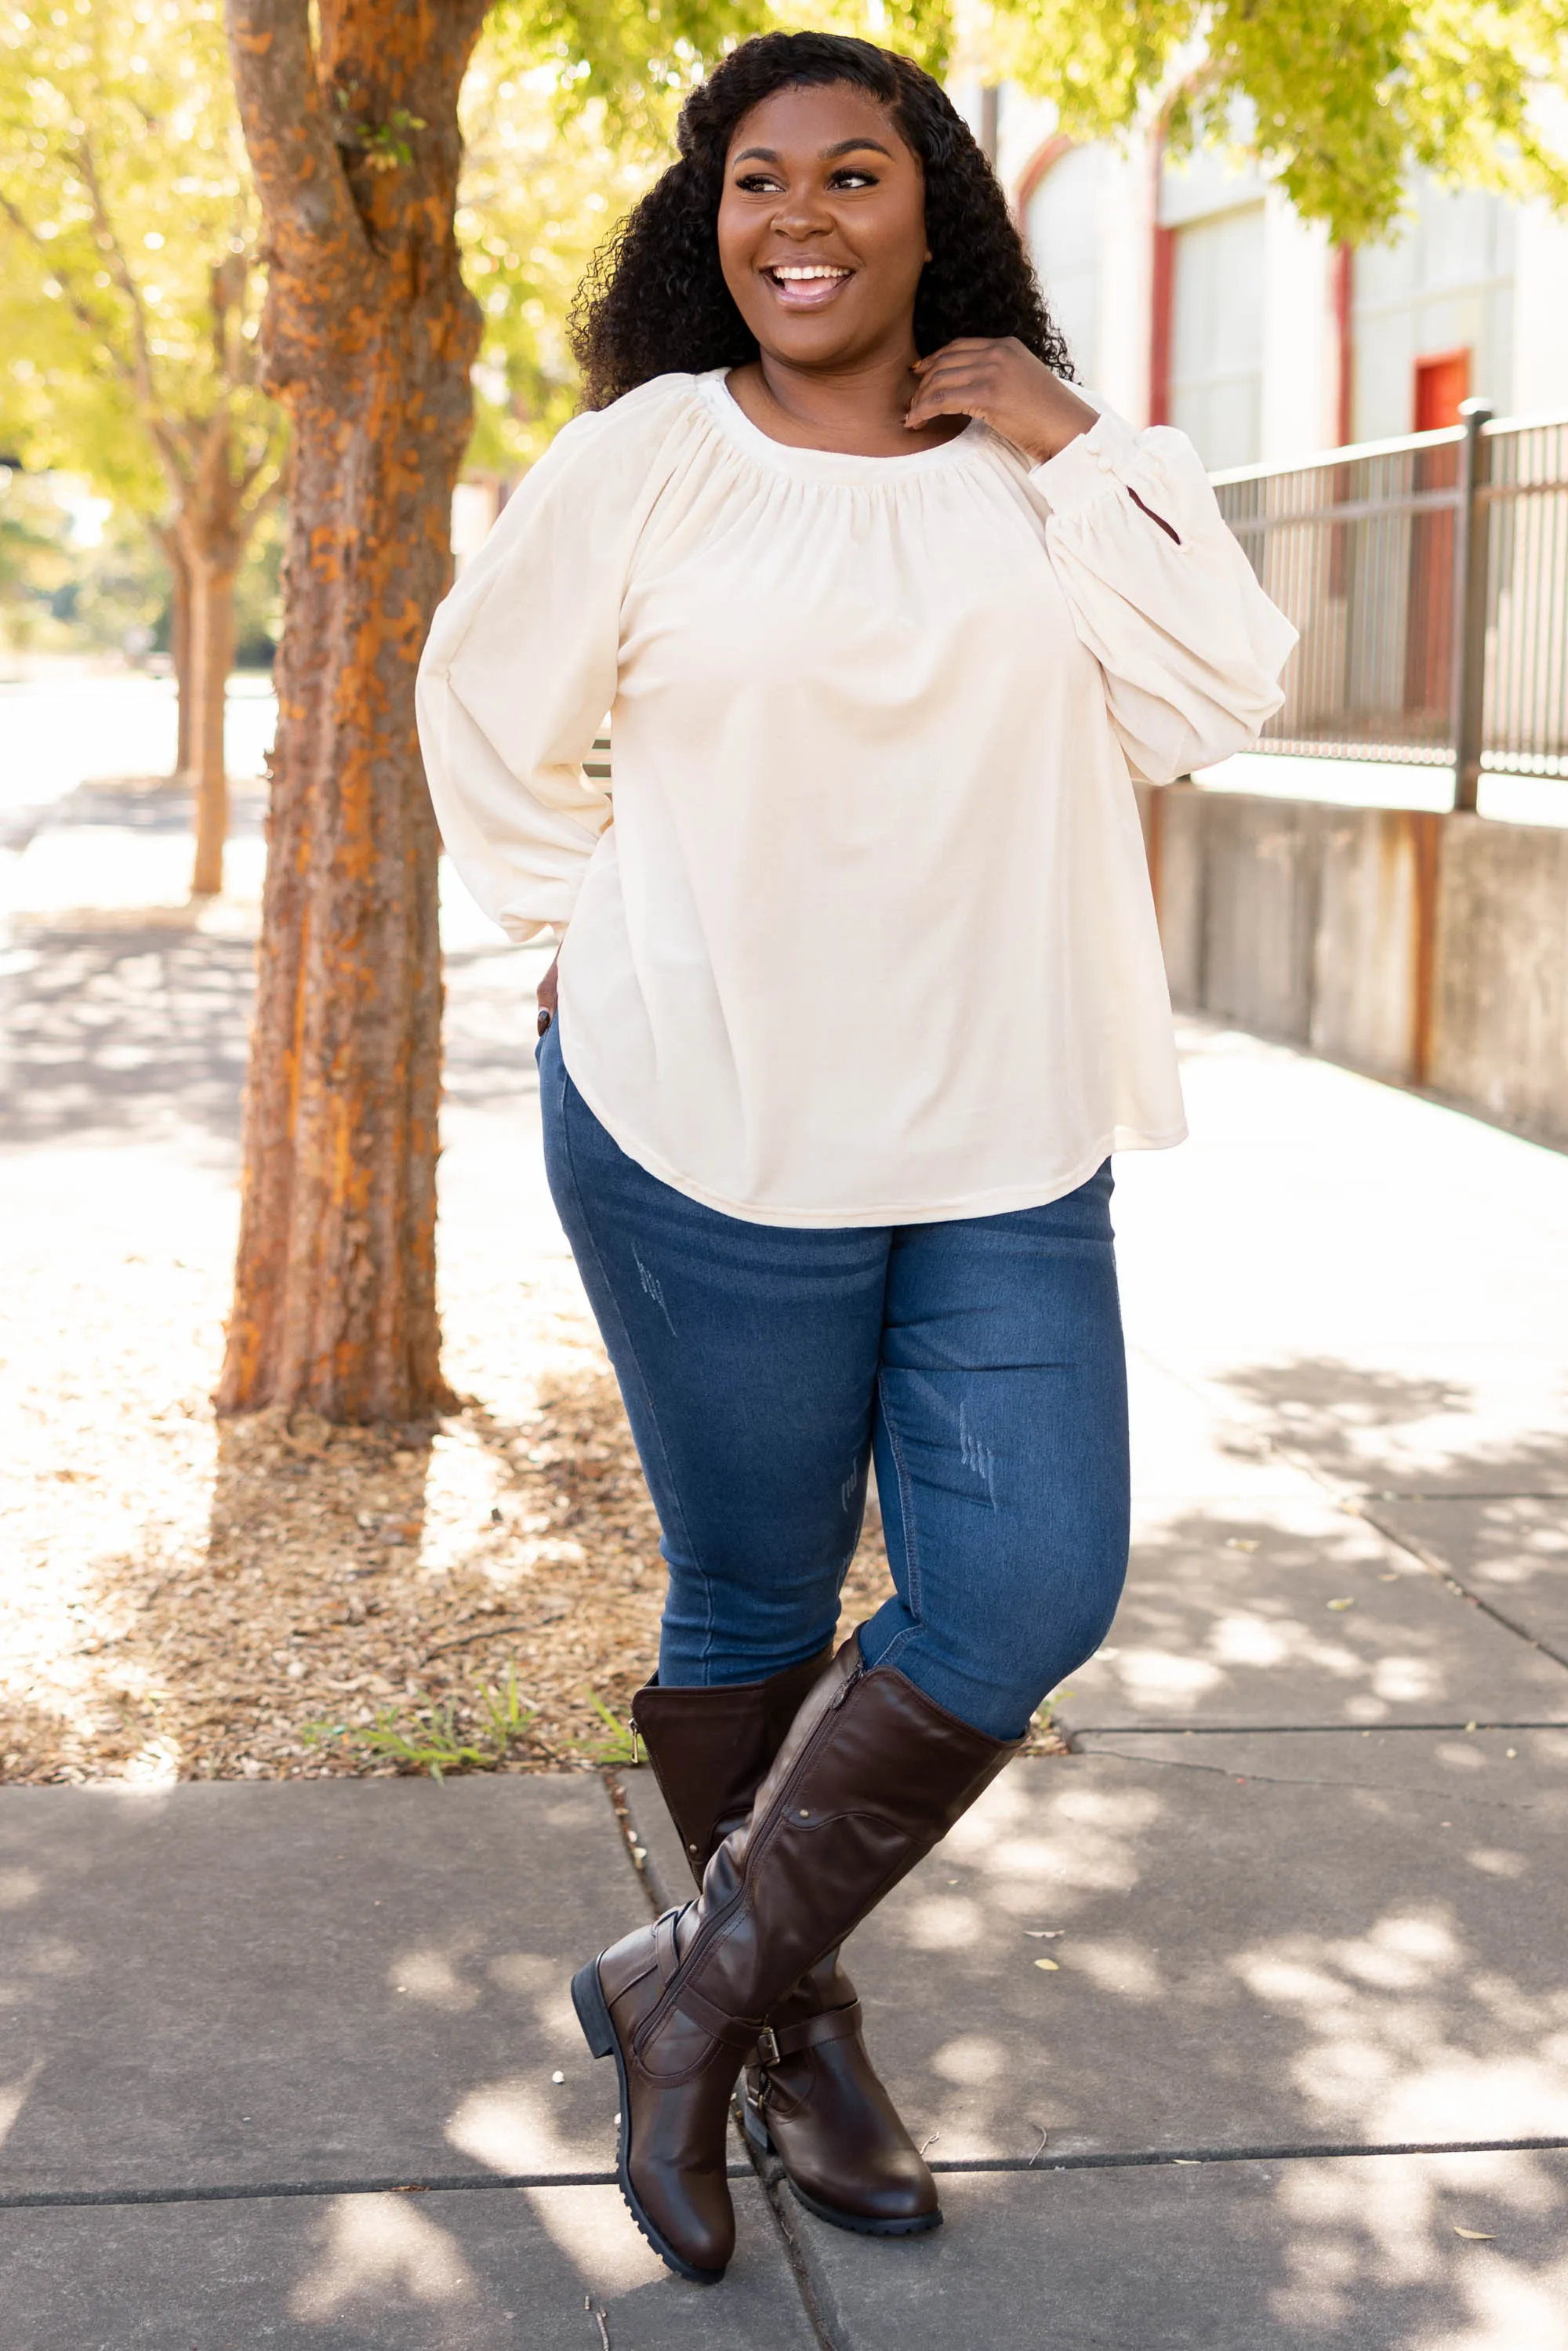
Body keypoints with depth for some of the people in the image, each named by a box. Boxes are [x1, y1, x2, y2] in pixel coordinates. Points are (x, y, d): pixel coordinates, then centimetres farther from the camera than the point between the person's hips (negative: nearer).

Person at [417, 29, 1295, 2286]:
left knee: (1031, 1593, -2)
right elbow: (486, 716, 8)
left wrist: (1086, 449, -8)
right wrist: (603, 933, 5)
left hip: (1005, 1147, 4)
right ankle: (795, 2023, 30)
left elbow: (1209, 703, -3)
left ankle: (703, 1980, 14)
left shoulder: (1036, 467, 6)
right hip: (711, 1139, -3)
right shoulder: (644, 463, -4)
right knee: (758, 1601, 7)